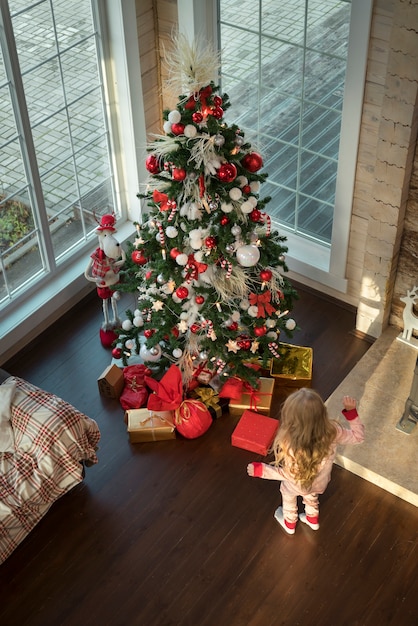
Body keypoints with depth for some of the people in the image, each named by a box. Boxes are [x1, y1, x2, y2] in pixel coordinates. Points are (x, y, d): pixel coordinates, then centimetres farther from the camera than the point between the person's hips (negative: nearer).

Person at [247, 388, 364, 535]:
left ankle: (290, 523, 62)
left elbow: (289, 474, -28)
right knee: (311, 497, 38)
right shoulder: (332, 431, -36)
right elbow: (358, 436, -18)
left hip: (296, 485, -2)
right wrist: (351, 411, -17)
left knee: (288, 497, 34)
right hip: (319, 483, 3)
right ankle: (313, 519, 66)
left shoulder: (290, 445, -44)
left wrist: (260, 470, -21)